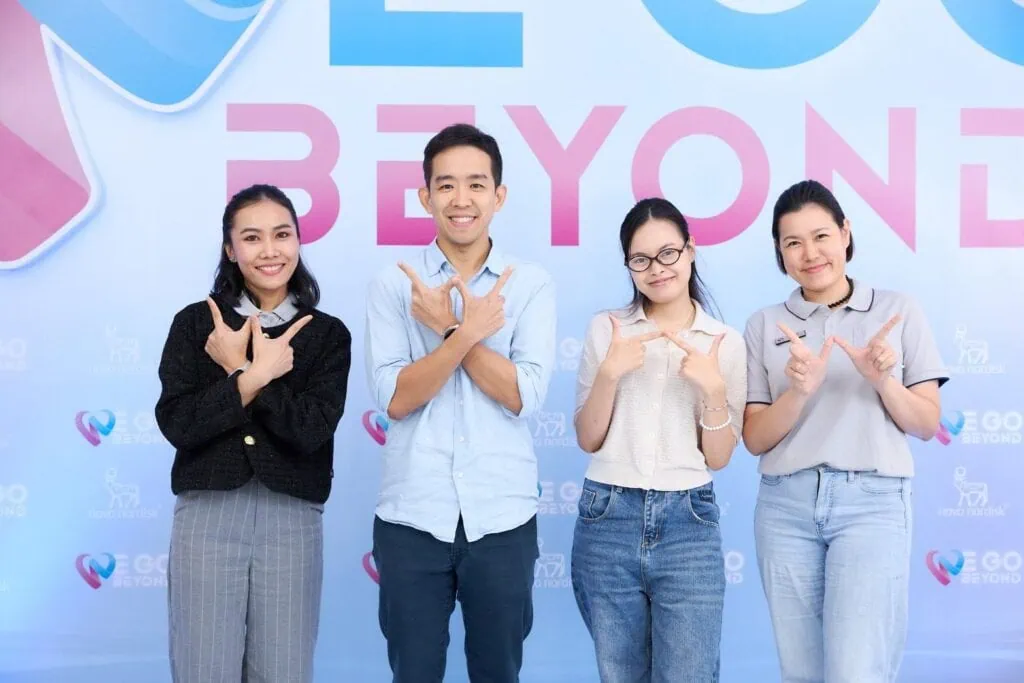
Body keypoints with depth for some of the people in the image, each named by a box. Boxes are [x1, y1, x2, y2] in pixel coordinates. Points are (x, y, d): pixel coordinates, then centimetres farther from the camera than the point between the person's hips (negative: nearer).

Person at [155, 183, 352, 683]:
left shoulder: (328, 334, 6)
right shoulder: (195, 322, 6)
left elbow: (311, 429, -8)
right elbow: (177, 424, -5)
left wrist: (238, 370, -7)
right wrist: (258, 374, -10)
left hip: (292, 519, 0)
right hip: (206, 514, 0)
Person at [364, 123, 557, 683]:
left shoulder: (531, 285, 2)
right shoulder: (392, 284, 1)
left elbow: (525, 395, -9)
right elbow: (393, 398, -9)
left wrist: (449, 328, -14)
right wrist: (469, 331, -18)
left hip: (502, 518, 0)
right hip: (412, 517, 0)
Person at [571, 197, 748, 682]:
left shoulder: (726, 342, 3)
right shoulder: (605, 329, 4)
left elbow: (718, 458, 1)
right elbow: (588, 440, 2)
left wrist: (713, 389, -15)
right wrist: (609, 373, -13)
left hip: (688, 525, -1)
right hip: (607, 521, 1)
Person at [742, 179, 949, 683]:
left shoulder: (898, 311, 6)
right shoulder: (764, 326, 8)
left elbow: (927, 424, 6)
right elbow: (755, 439, 3)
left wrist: (882, 380, -13)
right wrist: (798, 392, -15)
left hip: (871, 502, -2)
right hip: (786, 507, 2)